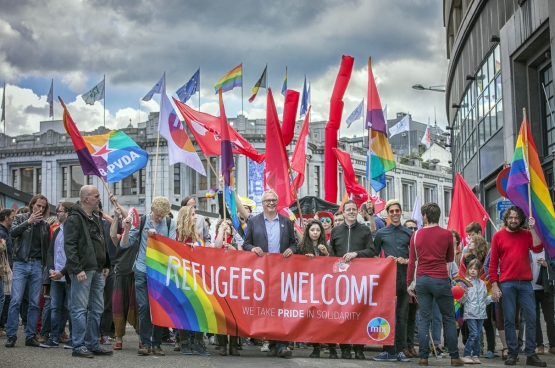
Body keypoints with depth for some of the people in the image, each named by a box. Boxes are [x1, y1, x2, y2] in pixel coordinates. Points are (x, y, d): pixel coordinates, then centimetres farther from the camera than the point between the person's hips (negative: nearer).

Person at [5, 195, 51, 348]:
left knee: (34, 303, 2)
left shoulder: (45, 225, 13)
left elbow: (47, 247, 15)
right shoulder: (20, 218, 6)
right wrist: (28, 222, -22)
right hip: (21, 264, -3)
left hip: (37, 265, 3)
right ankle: (11, 336, -5)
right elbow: (13, 232, -12)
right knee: (15, 301, -10)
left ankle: (30, 336, 8)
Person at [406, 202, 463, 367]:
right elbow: (450, 258, 10)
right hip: (441, 280, -2)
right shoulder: (447, 234, -2)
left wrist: (409, 283, 8)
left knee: (424, 319, 5)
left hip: (422, 280, 2)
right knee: (449, 318, 7)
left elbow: (412, 261, 2)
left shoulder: (416, 235, 1)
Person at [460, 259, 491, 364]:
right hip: (470, 314, -5)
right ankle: (466, 355, -4)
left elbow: (485, 300, 17)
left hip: (481, 314, 5)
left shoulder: (482, 284, 12)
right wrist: (464, 294, -24)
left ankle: (475, 355, 15)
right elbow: (462, 301, -5)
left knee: (478, 336, 6)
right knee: (473, 334, -13)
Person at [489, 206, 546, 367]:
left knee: (531, 318, -1)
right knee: (509, 319, 0)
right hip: (506, 284, -2)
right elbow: (493, 263, 2)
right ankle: (512, 353, 6)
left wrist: (532, 228, -8)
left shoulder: (527, 235, 10)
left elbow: (538, 248, -9)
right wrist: (494, 286, -4)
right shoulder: (498, 236, 4)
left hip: (525, 283, 2)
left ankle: (531, 354, 5)